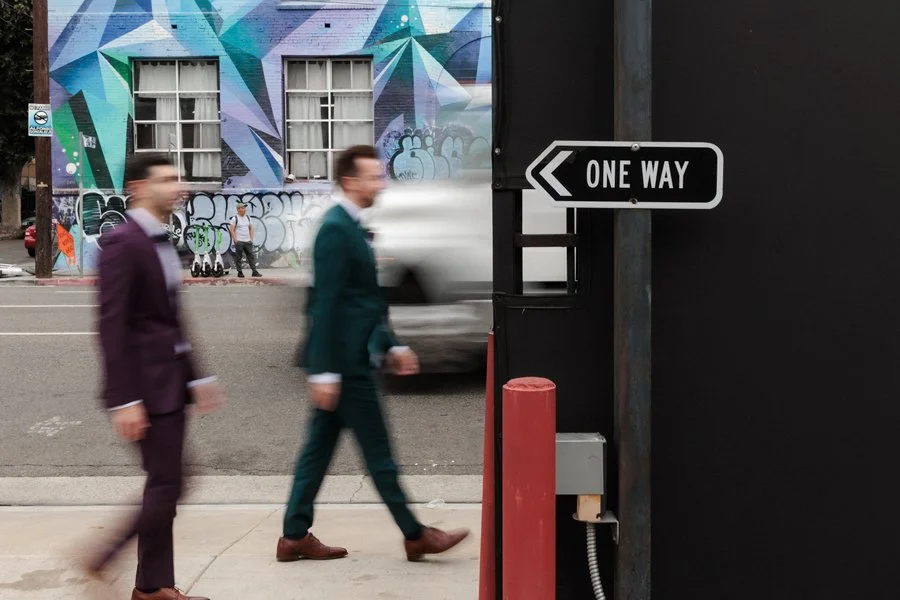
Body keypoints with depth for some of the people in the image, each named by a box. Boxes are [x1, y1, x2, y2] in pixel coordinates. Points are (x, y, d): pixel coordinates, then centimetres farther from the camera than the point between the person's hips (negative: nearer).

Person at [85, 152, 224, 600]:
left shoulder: (160, 242, 13)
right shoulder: (122, 243, -15)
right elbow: (112, 327, -19)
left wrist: (196, 377, 17)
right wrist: (124, 400, -22)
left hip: (171, 381, 9)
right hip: (145, 384, -9)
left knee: (166, 484, 13)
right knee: (165, 484, -2)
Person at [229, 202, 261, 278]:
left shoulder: (247, 218, 12)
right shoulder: (235, 218, -6)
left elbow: (251, 229, 16)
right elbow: (232, 230, -9)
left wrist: (251, 239, 7)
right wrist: (236, 240, -15)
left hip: (248, 241, 5)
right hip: (239, 242, -5)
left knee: (251, 256, 3)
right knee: (238, 257, 0)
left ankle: (254, 271, 4)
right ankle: (240, 272, 7)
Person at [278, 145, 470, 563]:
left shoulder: (348, 227, 15)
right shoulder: (336, 230, -16)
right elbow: (325, 304, -21)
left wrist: (391, 346, 18)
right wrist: (325, 371, -22)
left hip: (344, 359, 10)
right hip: (344, 361, -10)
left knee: (319, 447, 12)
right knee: (377, 452, 1)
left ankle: (295, 536, 19)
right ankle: (415, 535, 11)